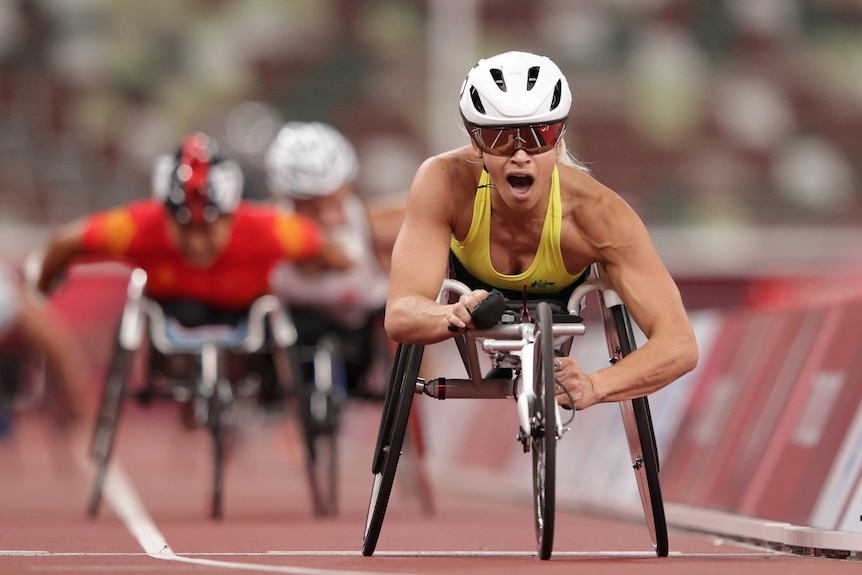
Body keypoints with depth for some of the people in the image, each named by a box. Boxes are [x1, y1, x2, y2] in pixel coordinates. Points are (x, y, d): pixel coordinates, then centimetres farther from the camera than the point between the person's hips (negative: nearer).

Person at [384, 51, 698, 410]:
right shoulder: (445, 182, -42)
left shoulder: (598, 214, -43)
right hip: (472, 286, 1)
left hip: (562, 295, -1)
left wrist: (594, 387, -65)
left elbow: (680, 344, -47)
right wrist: (455, 316, -70)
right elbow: (399, 317, -47)